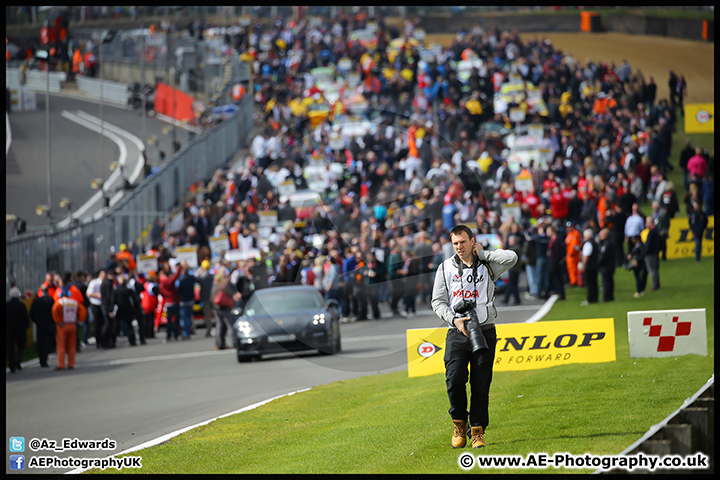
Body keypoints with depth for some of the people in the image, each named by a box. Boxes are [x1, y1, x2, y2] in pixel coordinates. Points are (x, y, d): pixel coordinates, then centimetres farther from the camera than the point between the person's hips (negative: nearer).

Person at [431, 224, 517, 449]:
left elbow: (511, 258, -13)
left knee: (481, 384, -2)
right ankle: (459, 424, 8)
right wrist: (455, 320, -10)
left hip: (484, 331, 0)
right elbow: (438, 301, 7)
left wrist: (482, 253, -3)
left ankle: (477, 431, 7)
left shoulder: (487, 266, 5)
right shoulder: (446, 268, 9)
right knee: (455, 379, -14)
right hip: (457, 333, 0)